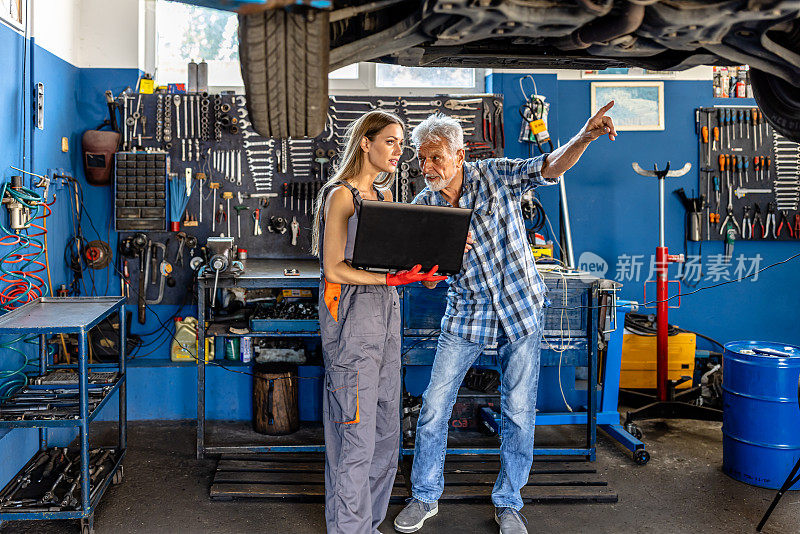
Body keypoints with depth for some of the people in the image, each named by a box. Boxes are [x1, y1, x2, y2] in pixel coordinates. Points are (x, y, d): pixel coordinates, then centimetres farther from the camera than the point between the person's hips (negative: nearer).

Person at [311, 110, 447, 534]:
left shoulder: (384, 197, 17)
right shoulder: (341, 195, -7)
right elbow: (335, 269, -14)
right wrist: (389, 279, -23)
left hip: (385, 313, 8)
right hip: (352, 318, -8)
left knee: (386, 430, 12)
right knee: (356, 433, -4)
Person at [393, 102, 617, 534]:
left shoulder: (495, 176, -8)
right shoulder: (422, 207, -4)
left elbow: (551, 166, -18)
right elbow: (428, 276, -4)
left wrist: (584, 137, -37)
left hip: (520, 309, -1)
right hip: (466, 316, 2)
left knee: (519, 412, 4)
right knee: (434, 406, 1)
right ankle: (425, 497, 22)